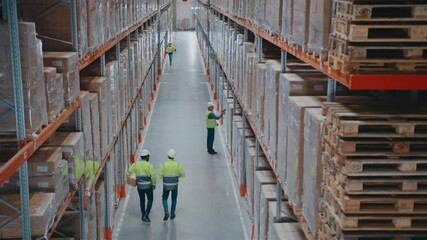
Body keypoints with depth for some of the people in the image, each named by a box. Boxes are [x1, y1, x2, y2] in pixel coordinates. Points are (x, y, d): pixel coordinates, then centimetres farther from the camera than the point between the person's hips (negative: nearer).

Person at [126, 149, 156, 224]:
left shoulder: (136, 165, 0)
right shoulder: (149, 165, -13)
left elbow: (128, 172, -1)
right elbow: (153, 176, -14)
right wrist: (154, 184, 1)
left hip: (139, 185, 4)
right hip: (148, 185, -4)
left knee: (142, 200, 20)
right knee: (150, 200, 12)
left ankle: (144, 216, 27)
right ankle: (146, 215, -1)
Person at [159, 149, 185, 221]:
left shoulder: (163, 165, -14)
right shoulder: (177, 165, -11)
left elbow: (160, 176, -11)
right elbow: (183, 174, -2)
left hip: (166, 185, -1)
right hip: (174, 185, 1)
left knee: (164, 199, 18)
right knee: (174, 200, 20)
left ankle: (166, 213, 3)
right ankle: (172, 214, 27)